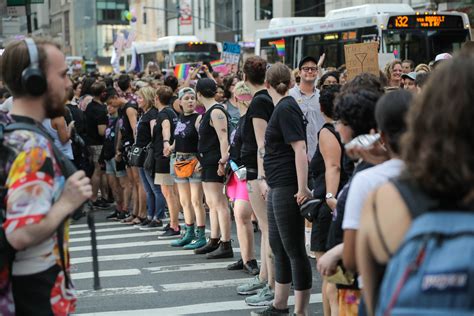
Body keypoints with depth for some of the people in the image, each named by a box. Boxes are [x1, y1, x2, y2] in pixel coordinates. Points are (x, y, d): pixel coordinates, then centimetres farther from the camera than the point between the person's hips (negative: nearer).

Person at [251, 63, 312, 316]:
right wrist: (268, 181, 25)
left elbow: (300, 148, -21)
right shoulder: (282, 107, 15)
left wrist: (302, 188, -25)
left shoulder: (286, 109, -14)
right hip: (278, 188, 10)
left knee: (294, 251, -4)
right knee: (278, 247, 17)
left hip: (288, 189, -10)